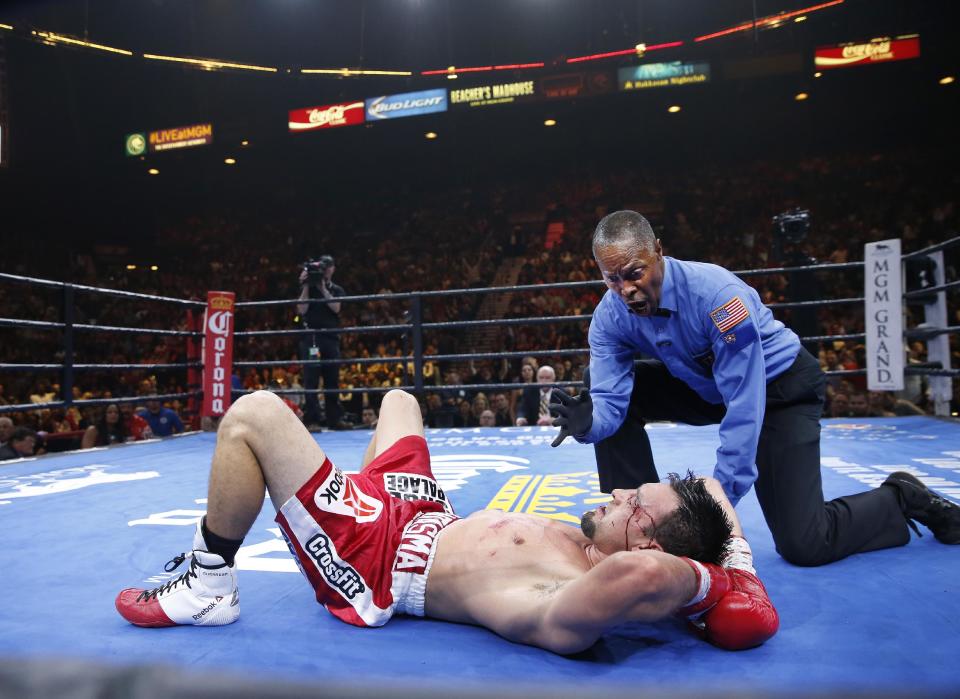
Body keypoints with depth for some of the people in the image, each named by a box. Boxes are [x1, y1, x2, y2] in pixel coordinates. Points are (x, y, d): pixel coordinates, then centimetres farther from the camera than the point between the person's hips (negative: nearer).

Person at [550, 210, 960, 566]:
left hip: (779, 384, -5)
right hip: (705, 386, 6)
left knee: (803, 544, -12)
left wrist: (721, 499, -34)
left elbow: (745, 402, -34)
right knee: (612, 389, -16)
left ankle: (900, 497, 17)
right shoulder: (610, 317, -18)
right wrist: (587, 421, -48)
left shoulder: (714, 293, -35)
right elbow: (609, 400, -23)